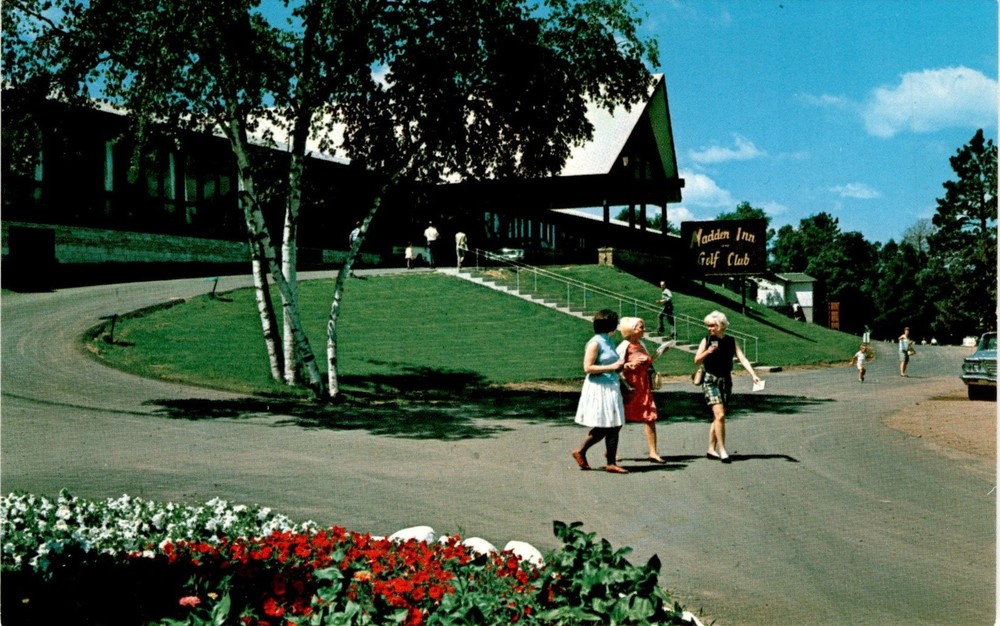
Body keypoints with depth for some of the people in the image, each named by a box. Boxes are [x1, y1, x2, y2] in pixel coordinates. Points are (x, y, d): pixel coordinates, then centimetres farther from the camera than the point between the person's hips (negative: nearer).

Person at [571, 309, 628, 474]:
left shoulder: (608, 341, 13)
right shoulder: (595, 343, -12)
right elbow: (588, 367, -18)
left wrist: (620, 366, 5)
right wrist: (612, 367, -19)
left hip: (611, 388, 9)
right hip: (599, 388, -9)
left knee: (614, 426, 6)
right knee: (602, 427, -4)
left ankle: (611, 463, 12)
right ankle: (580, 452, 13)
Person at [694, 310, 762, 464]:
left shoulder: (731, 341, 5)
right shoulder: (707, 340, -1)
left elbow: (743, 359, -2)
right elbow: (696, 361, -2)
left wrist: (753, 375, -15)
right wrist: (707, 352, -20)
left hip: (726, 381, 4)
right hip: (710, 380, -4)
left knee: (718, 417, 8)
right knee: (720, 414, -15)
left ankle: (711, 449, 18)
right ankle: (722, 451, -12)